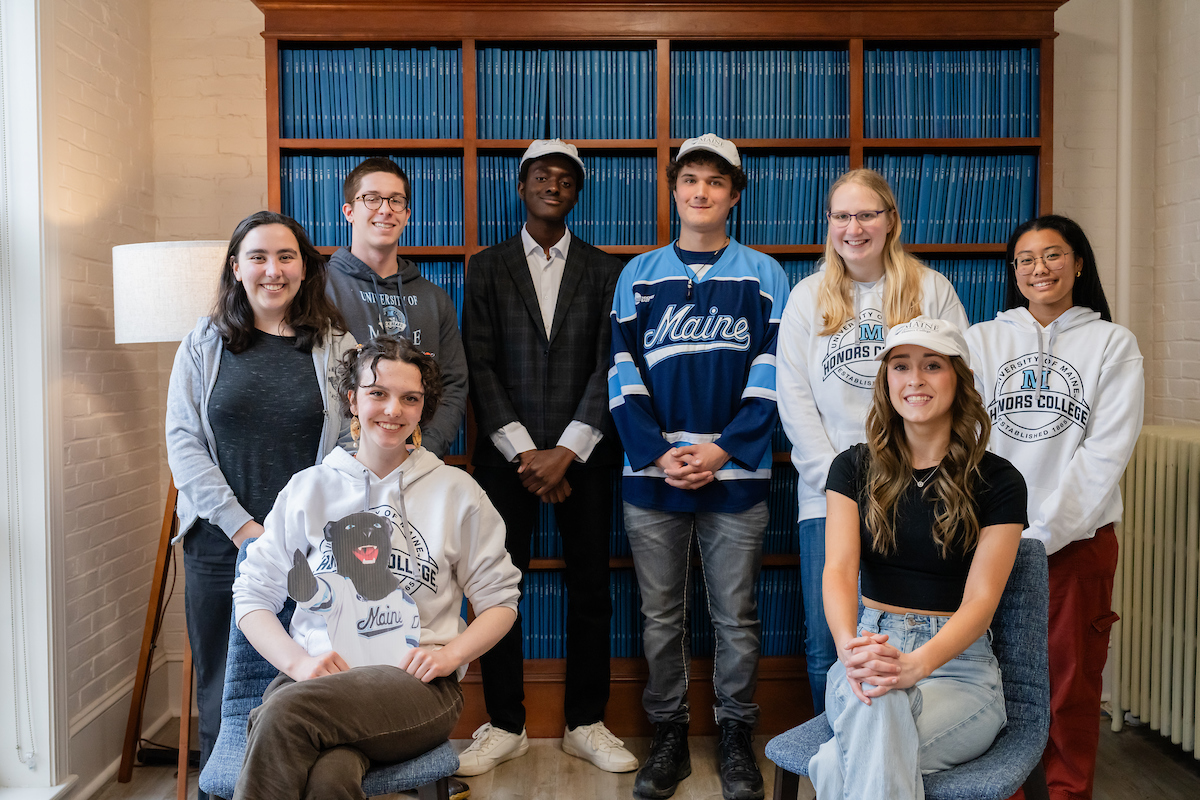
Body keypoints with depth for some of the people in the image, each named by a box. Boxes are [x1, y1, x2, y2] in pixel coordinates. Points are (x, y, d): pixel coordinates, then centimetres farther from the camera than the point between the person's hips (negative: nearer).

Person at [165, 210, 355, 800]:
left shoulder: (339, 345, 4)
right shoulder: (203, 345, 7)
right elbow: (183, 442, 1)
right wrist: (241, 525, -9)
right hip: (221, 546, 1)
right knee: (223, 698, 9)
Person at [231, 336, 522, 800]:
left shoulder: (456, 492, 11)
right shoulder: (308, 489, 14)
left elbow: (500, 601, 11)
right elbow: (252, 596, 12)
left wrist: (449, 654, -7)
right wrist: (298, 661, -6)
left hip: (417, 685, -1)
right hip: (316, 676, 1)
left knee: (287, 711, -32)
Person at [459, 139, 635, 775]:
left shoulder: (604, 271, 9)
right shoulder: (486, 268, 8)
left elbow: (609, 367, 0)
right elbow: (480, 366, 0)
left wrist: (567, 451, -10)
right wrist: (525, 453, -9)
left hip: (582, 454, 0)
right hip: (506, 454, 0)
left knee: (590, 590, 5)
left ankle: (585, 723, 20)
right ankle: (505, 725, 18)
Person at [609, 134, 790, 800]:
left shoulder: (764, 275, 6)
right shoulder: (639, 276, 9)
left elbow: (771, 374, -1)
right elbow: (623, 374, 3)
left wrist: (722, 450, -12)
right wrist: (658, 453, -10)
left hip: (736, 473, -1)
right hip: (651, 474, 1)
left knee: (736, 617, 7)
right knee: (661, 615, 8)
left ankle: (736, 739, 22)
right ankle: (668, 738, 23)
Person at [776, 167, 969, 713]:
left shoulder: (932, 290, 6)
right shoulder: (808, 297, 9)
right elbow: (793, 398, 4)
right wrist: (836, 474, -7)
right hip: (829, 495, 1)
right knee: (825, 643, 2)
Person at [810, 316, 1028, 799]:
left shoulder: (999, 482, 0)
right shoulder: (854, 468, 6)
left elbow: (980, 599, -10)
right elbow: (839, 569, -7)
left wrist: (916, 663, -30)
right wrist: (852, 647, -30)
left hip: (958, 663, -2)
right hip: (870, 650, 2)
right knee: (876, 711, -36)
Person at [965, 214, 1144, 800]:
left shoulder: (1112, 344, 4)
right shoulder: (982, 341, 8)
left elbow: (1106, 452, -5)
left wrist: (1044, 532, -14)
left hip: (1078, 538, -1)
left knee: (1072, 677, 8)